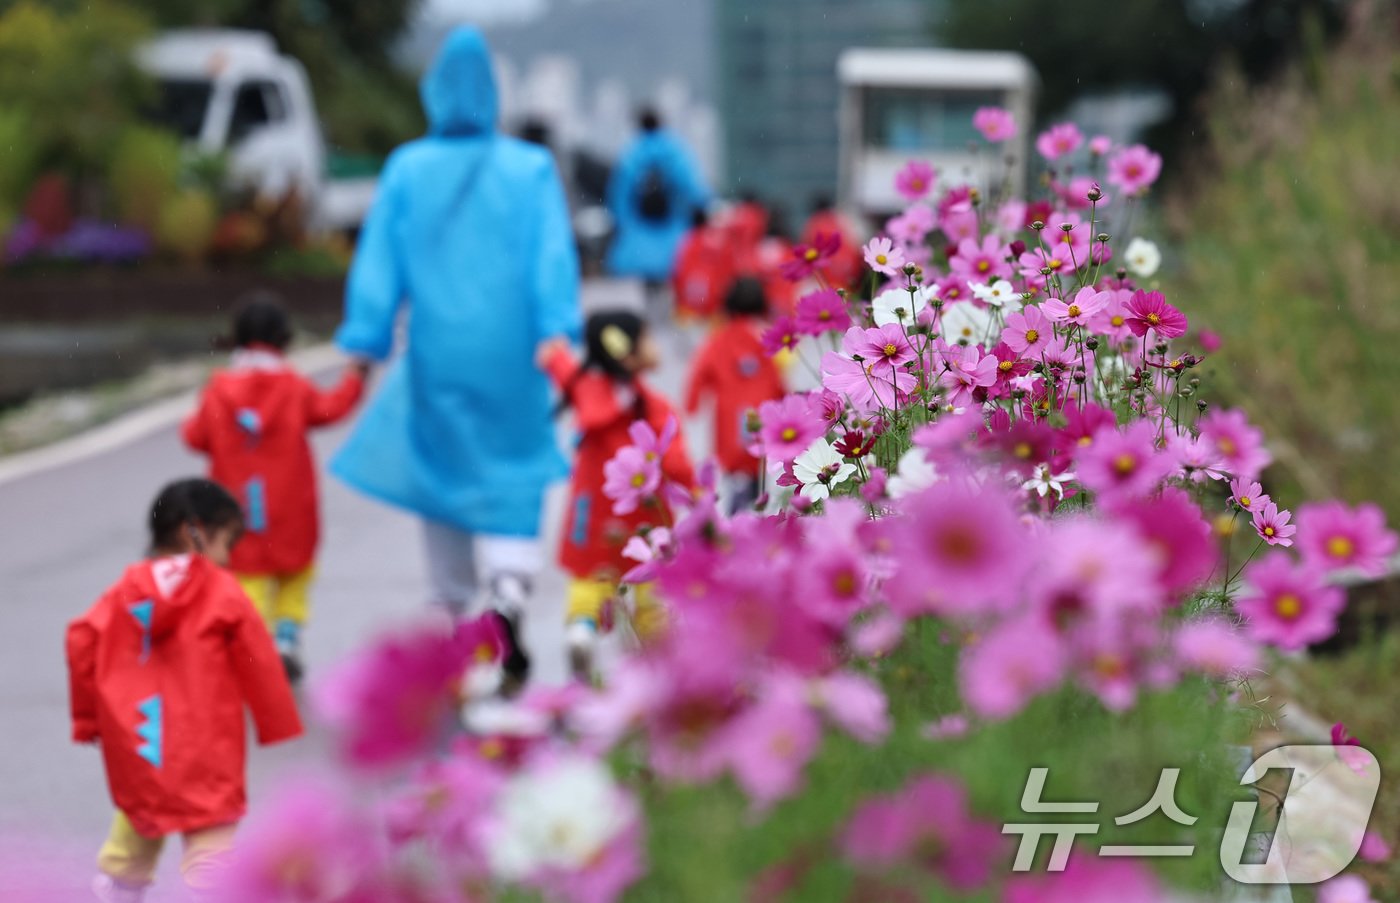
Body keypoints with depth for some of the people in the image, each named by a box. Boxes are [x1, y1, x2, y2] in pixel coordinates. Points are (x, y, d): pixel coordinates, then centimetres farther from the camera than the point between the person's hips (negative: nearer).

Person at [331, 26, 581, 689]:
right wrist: (559, 344, -8)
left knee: (442, 476, 15)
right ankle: (508, 592, -18)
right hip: (509, 354, -1)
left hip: (437, 355, 1)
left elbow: (378, 262, 0)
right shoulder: (531, 171, -3)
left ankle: (463, 610, 22)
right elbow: (553, 263, -7)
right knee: (513, 479, 8)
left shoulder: (407, 170, -1)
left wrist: (363, 347, 2)